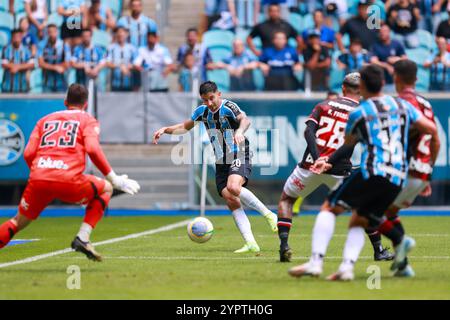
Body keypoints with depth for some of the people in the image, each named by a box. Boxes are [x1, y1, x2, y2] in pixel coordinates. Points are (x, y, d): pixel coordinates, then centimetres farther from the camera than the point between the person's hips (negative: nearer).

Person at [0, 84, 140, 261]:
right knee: (106, 189, 21)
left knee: (19, 222, 23)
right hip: (68, 181, -4)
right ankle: (83, 238, 7)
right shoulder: (87, 120, 15)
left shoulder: (45, 120, 25)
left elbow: (28, 153, 14)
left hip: (38, 180, 4)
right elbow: (93, 150, -4)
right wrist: (114, 179, 1)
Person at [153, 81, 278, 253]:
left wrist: (240, 131, -55)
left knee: (233, 187, -33)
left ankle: (268, 214, -15)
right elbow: (185, 126, 22)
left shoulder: (228, 107, -14)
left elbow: (244, 119, -33)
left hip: (239, 157, -6)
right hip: (221, 162, 6)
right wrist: (166, 129, 6)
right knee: (231, 200, -8)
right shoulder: (202, 111, 7)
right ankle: (251, 244, -9)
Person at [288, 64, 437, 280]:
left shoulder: (358, 113, 4)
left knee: (329, 208, 4)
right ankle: (347, 267, -6)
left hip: (372, 172, -5)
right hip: (398, 179, 5)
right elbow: (431, 129, 18)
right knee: (358, 222, 16)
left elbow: (347, 144, 21)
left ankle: (315, 262, -12)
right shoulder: (403, 106, 15)